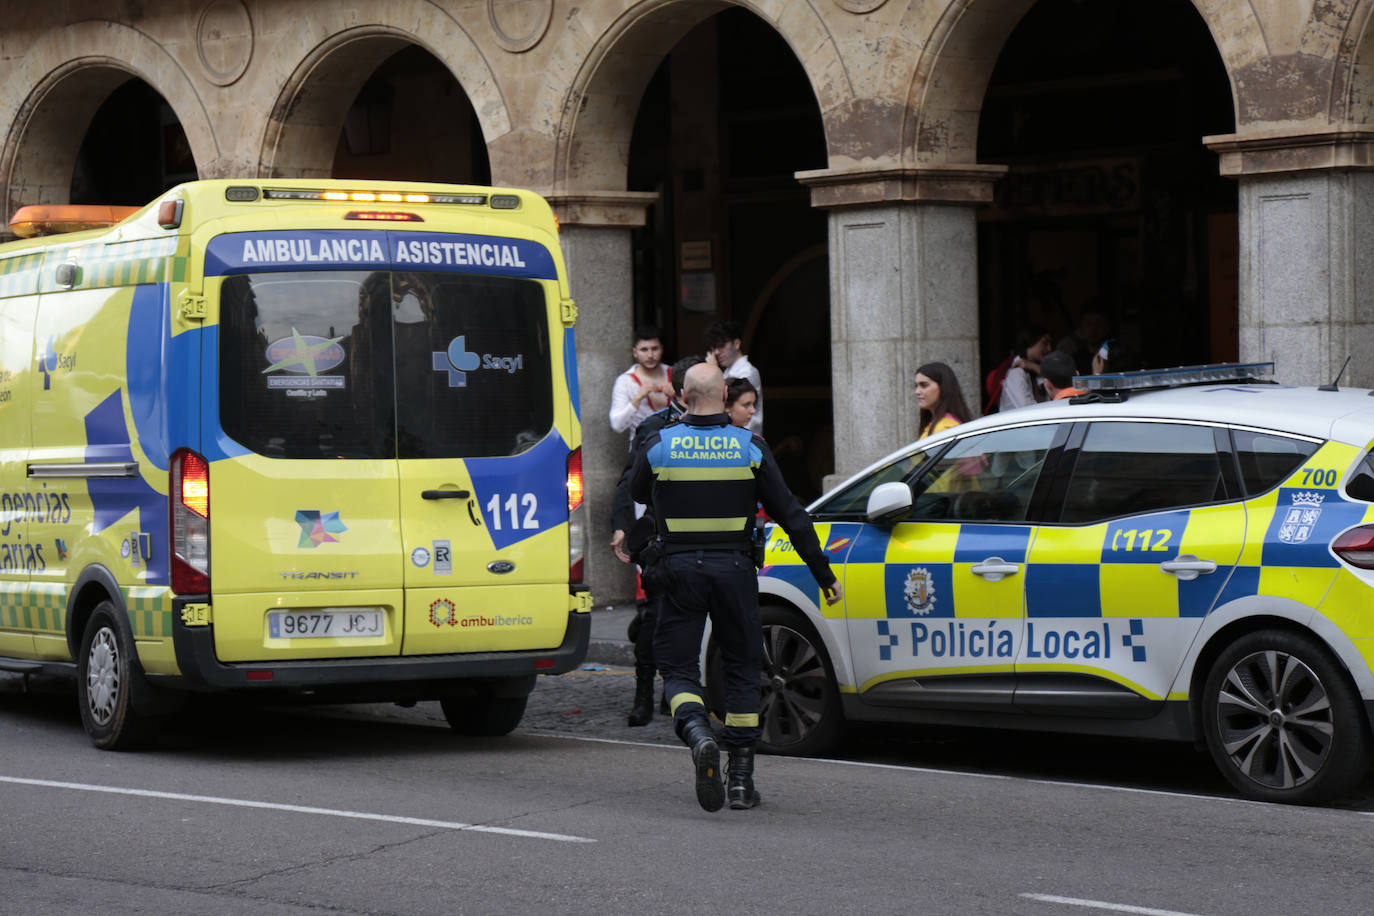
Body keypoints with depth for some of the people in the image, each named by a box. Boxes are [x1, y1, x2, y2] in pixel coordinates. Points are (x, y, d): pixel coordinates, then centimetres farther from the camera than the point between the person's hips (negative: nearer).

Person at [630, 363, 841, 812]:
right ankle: (741, 778, 10)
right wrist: (823, 573, 6)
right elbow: (791, 514, 0)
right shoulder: (751, 447, -2)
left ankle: (697, 734, -25)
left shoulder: (658, 446, -2)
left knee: (679, 668, 7)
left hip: (680, 570, 0)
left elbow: (637, 493, 18)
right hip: (734, 569, 0)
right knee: (742, 669, 13)